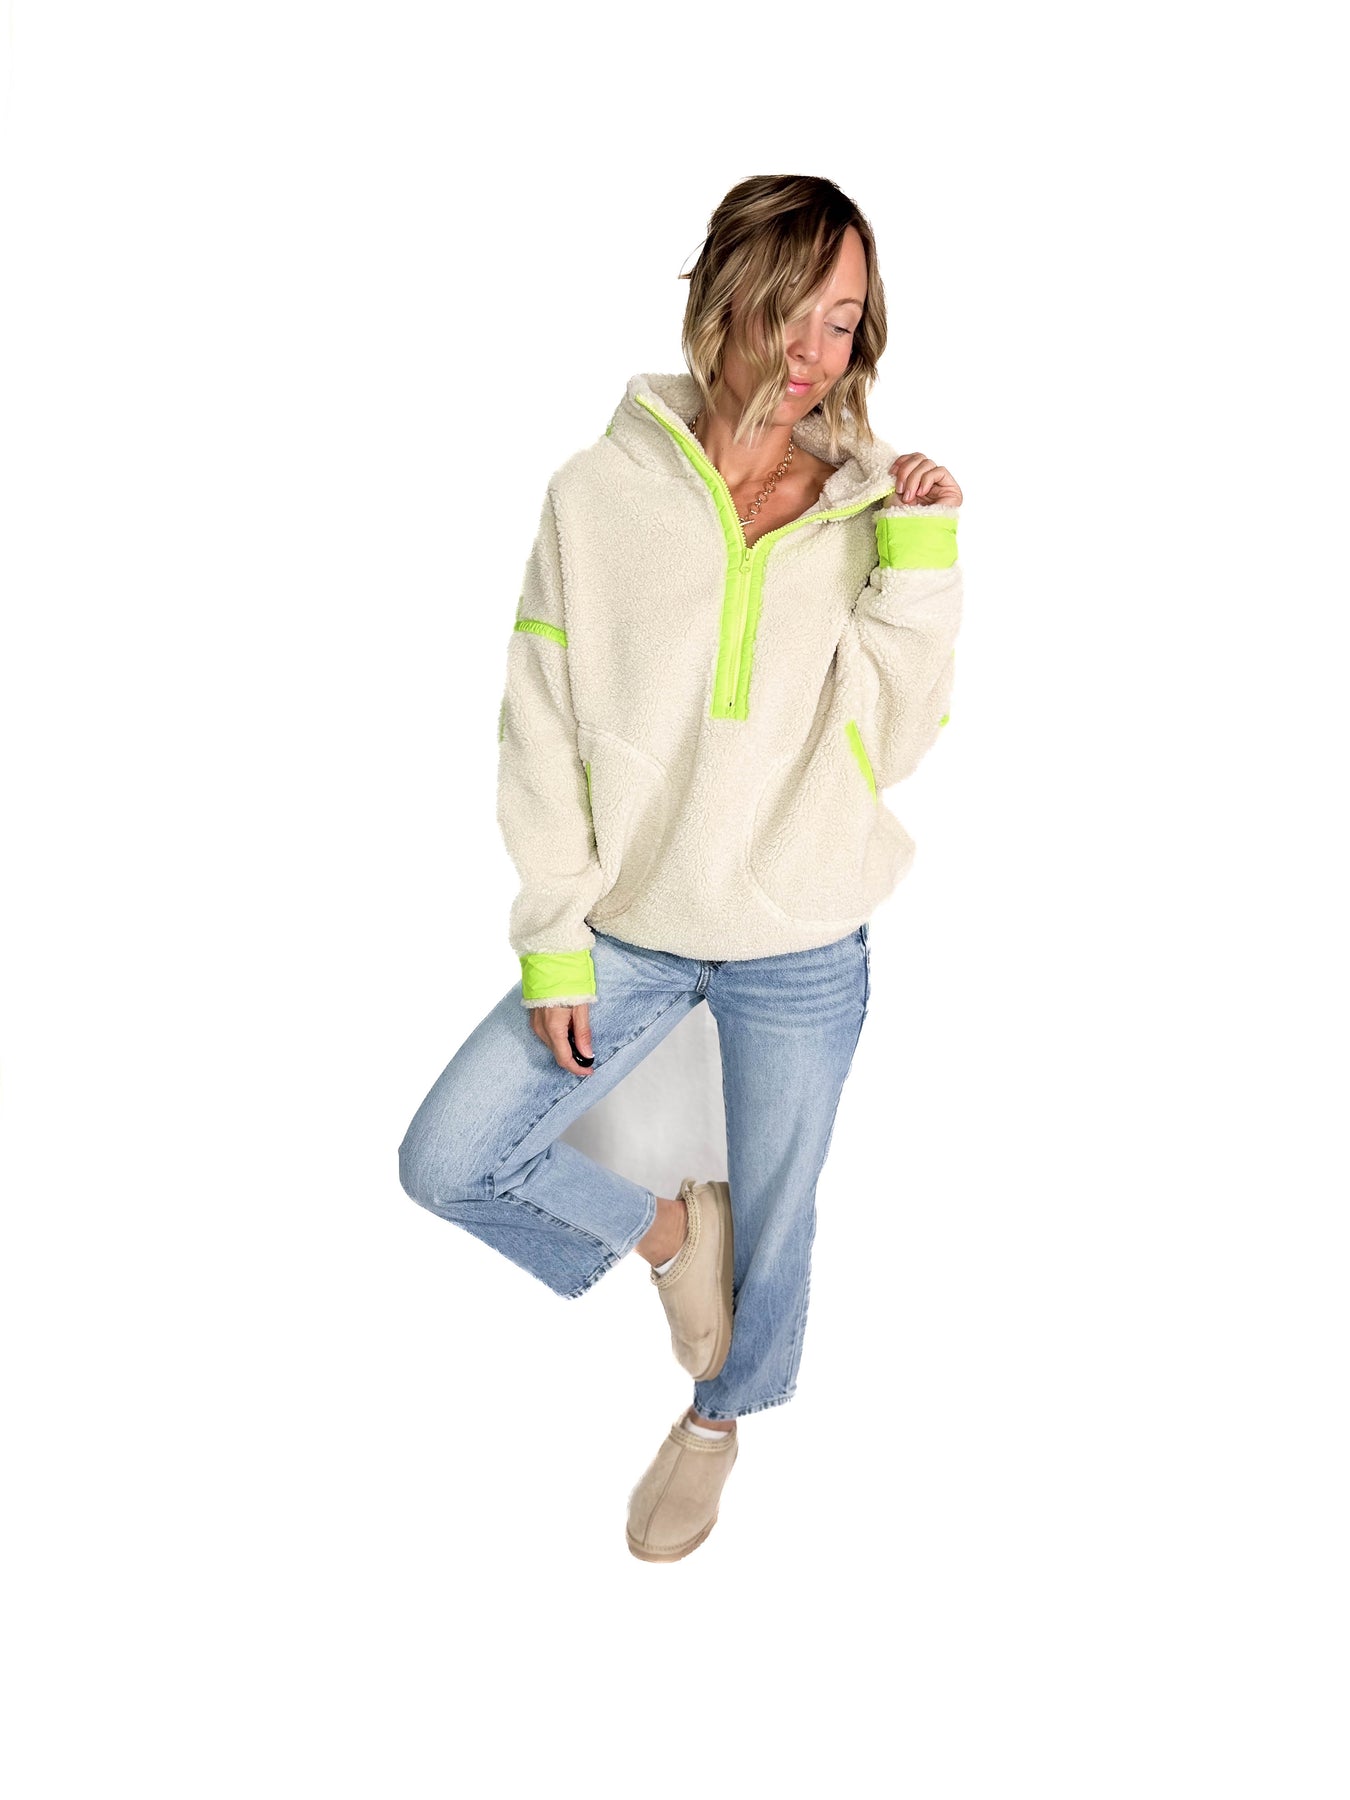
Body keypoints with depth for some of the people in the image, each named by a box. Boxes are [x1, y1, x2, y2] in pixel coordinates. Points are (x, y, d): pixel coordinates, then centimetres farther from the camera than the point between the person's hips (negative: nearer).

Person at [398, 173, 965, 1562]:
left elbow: (885, 745, -10)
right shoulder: (600, 494, -7)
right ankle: (662, 1226, 25)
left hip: (801, 950, -1)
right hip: (629, 927, 1)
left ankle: (720, 1418, 46)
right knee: (448, 1160, -2)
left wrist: (918, 564, -19)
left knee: (770, 1217, 15)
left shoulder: (868, 511, -5)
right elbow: (544, 732, -4)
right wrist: (555, 942, -7)